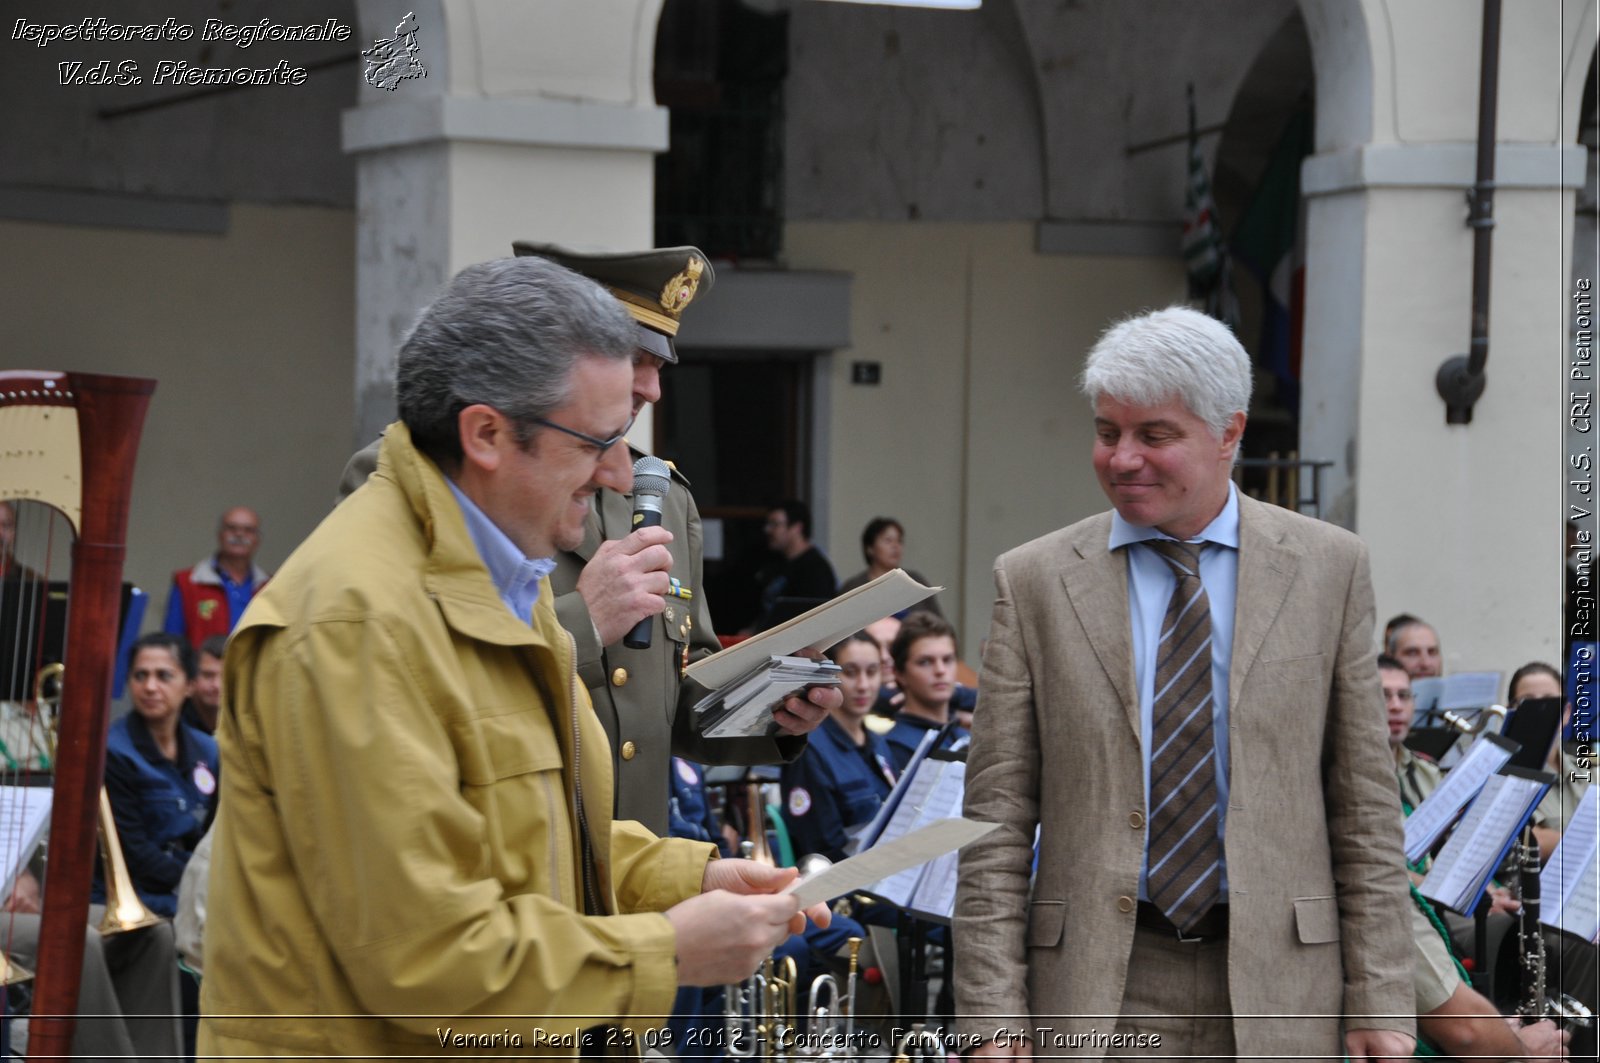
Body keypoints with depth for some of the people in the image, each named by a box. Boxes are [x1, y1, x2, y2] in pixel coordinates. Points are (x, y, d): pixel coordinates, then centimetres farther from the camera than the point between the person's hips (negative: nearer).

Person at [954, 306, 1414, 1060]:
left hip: (1277, 994, 1)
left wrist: (1379, 1002, 0)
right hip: (1098, 991, -1)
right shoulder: (1034, 581, 3)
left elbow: (1365, 804, 5)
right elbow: (996, 820, 2)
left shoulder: (1328, 567, 5)